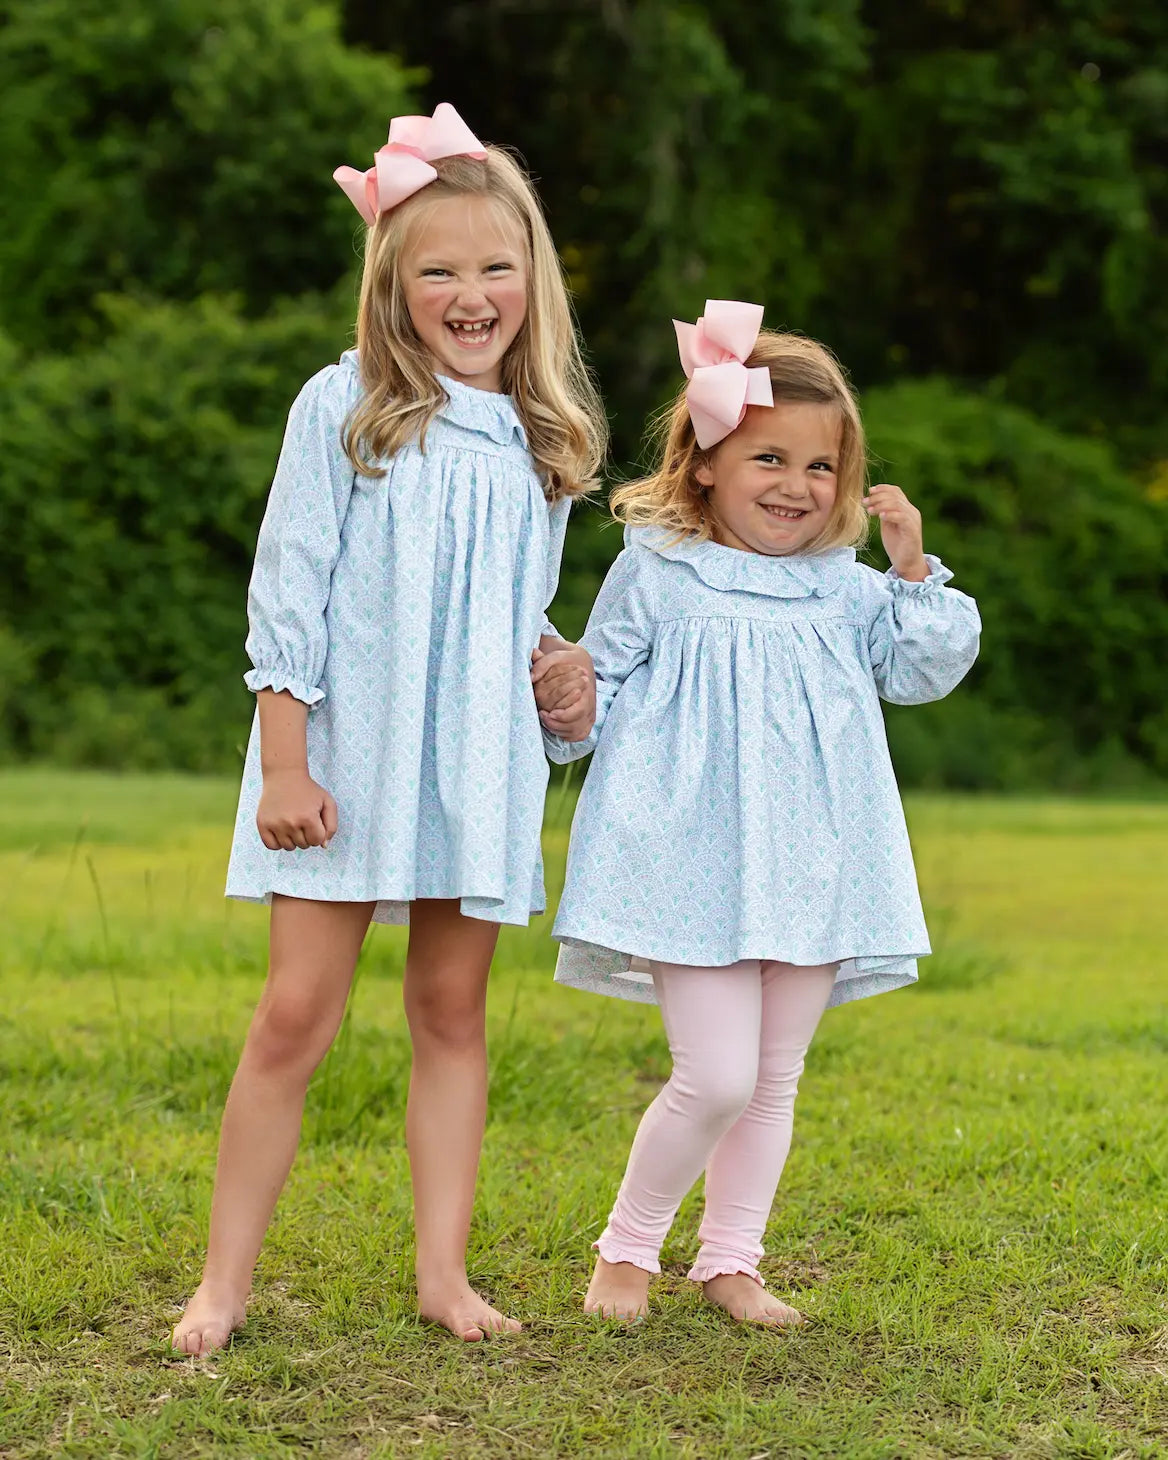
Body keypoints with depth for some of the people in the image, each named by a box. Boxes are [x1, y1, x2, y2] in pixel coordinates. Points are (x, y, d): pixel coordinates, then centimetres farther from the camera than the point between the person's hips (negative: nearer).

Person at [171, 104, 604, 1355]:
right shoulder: (343, 408, -5)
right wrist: (284, 761, -10)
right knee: (296, 1015, -4)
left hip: (480, 765, 4)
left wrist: (560, 663, -2)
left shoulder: (544, 436, 8)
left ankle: (443, 1273, 16)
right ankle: (224, 1281, 6)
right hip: (346, 751, -4)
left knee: (451, 1013, 9)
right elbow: (289, 592, -6)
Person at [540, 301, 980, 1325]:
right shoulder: (656, 576, -1)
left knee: (775, 1078, 11)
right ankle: (628, 1247, 11)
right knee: (718, 1078, -11)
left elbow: (925, 671, 11)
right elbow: (601, 693, 4)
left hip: (808, 870, 5)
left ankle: (730, 1261, 27)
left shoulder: (844, 588, 9)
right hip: (695, 868, -5)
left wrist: (915, 569, 0)